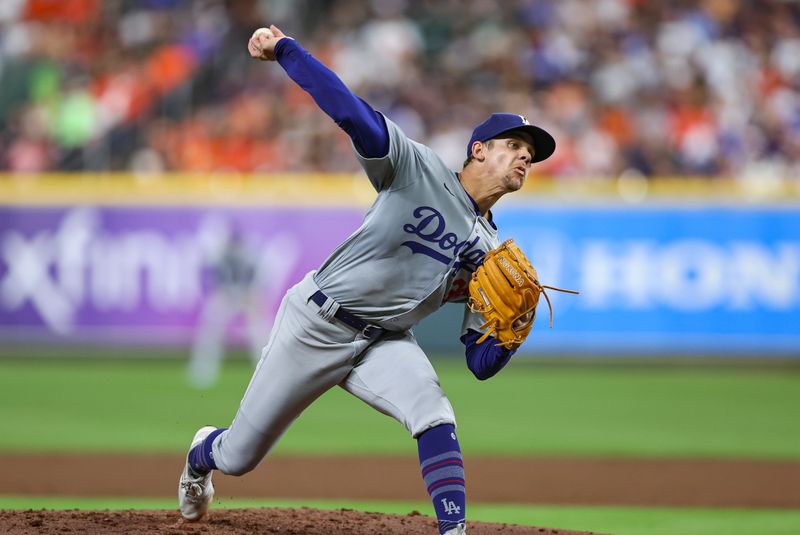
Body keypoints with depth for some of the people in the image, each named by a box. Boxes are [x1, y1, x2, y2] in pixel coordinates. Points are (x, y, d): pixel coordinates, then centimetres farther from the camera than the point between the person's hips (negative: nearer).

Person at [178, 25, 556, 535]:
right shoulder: (420, 169, -11)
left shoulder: (490, 251, 4)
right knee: (240, 455, 8)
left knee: (434, 414, -29)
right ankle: (203, 453, 45)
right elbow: (352, 113, -22)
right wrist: (283, 49, -29)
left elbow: (481, 364, 3)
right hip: (317, 323, -4)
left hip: (384, 343, 4)